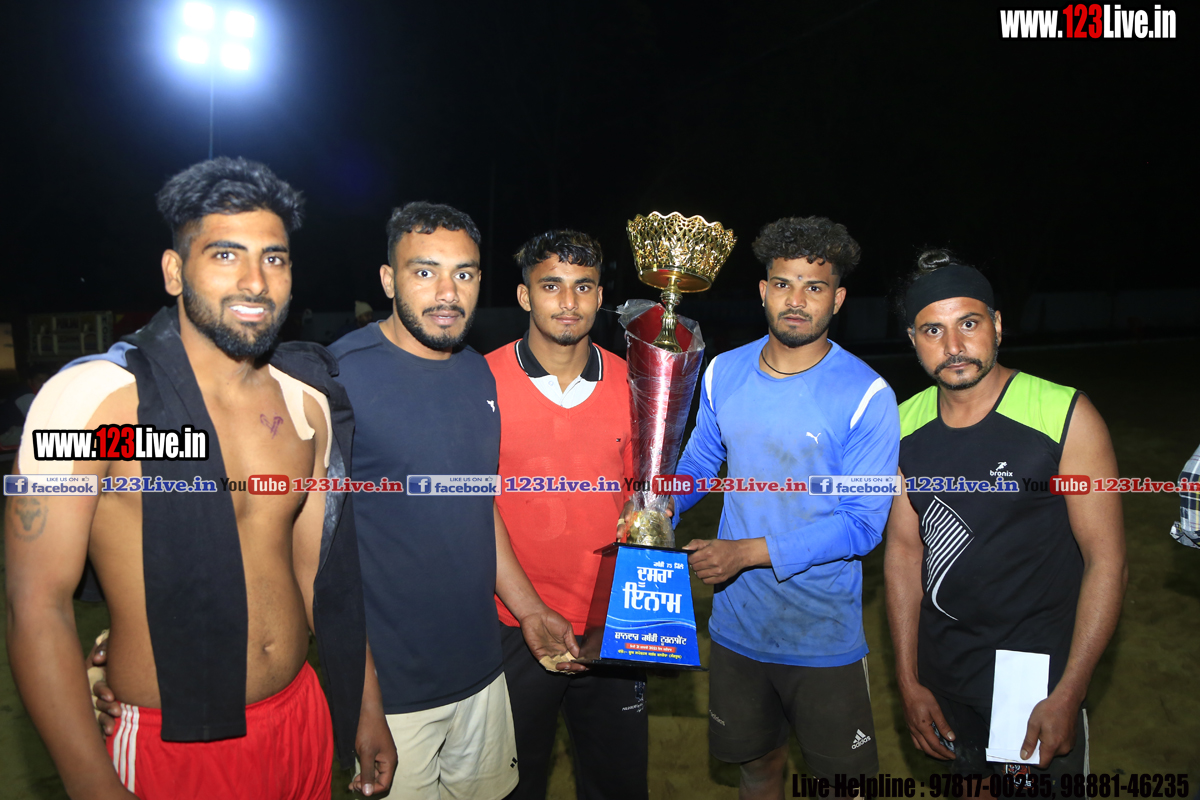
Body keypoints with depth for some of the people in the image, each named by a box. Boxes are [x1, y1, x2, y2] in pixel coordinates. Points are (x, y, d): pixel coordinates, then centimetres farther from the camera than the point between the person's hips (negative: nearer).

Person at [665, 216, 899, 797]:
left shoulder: (866, 396, -16)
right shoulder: (724, 373, -2)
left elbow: (863, 524, -16)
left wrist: (749, 552, -23)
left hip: (825, 636, -3)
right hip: (737, 623, 4)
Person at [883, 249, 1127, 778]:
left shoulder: (1067, 417, -16)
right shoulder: (904, 427, -4)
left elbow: (1106, 560, -13)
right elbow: (903, 548, 2)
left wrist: (1067, 696, -16)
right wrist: (908, 681, 2)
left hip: (1038, 674, -4)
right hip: (941, 671, 4)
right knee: (971, 780, 22)